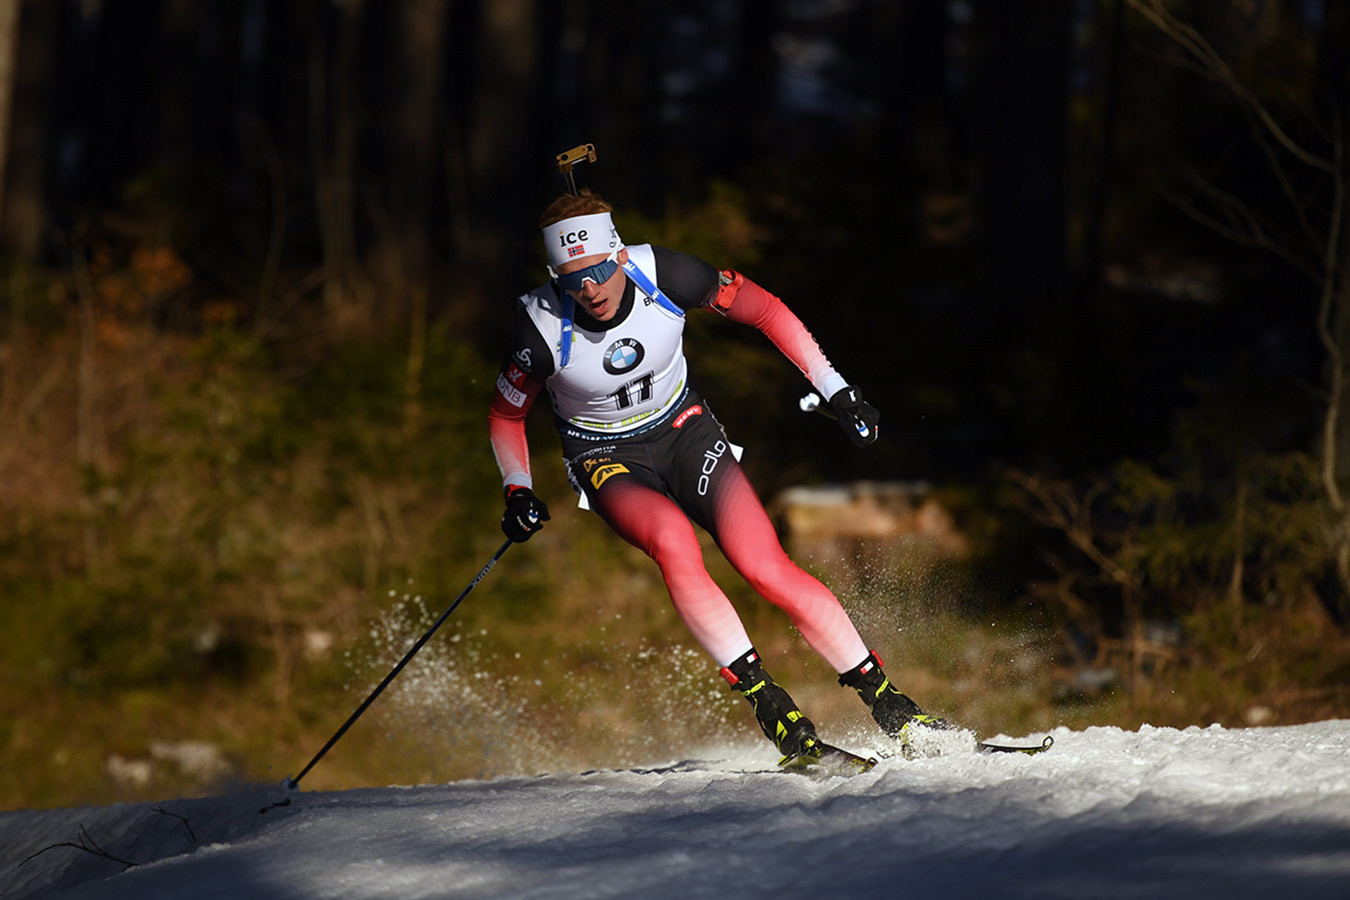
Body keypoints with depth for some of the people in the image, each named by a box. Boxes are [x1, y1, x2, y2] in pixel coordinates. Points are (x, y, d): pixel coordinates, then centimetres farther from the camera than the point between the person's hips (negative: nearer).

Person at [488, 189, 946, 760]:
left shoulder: (663, 275, -23)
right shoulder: (544, 329, -24)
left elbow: (766, 311, -7)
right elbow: (506, 415, -4)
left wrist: (836, 390, -8)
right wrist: (518, 492, -18)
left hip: (684, 431, 1)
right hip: (609, 458, -1)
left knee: (767, 569, -17)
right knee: (673, 541, -34)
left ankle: (892, 708, -8)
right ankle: (767, 704, -31)